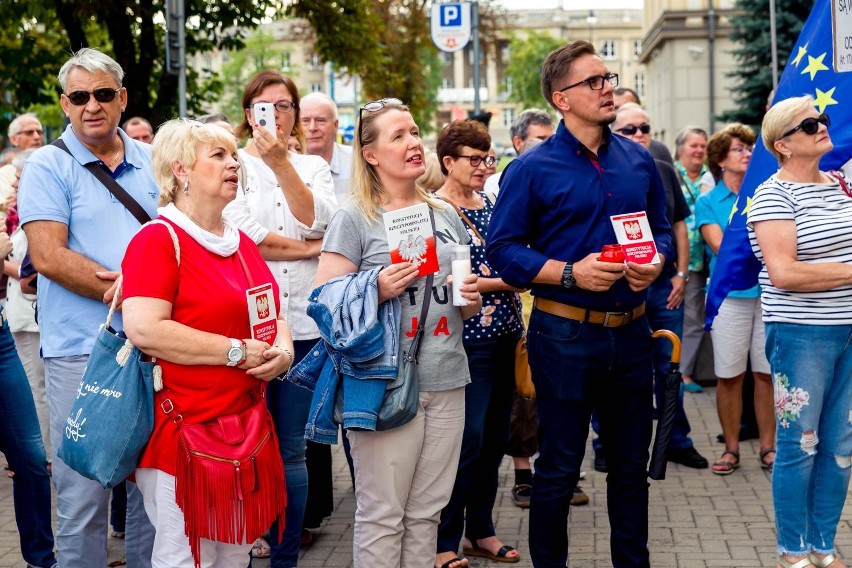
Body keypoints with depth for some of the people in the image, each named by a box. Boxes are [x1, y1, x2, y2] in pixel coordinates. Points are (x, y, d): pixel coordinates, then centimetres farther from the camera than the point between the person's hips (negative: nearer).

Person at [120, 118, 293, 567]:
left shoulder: (242, 243, 13)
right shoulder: (158, 239, -11)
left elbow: (273, 313, 23)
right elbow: (143, 329, -23)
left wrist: (282, 350, -1)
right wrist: (238, 351, -19)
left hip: (246, 425, 8)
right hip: (185, 426, -8)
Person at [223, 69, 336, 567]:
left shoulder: (314, 167, 13)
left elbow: (318, 221, -6)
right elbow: (238, 235, -10)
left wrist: (281, 162, -13)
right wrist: (309, 250, -3)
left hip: (304, 324, 3)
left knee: (292, 450, 8)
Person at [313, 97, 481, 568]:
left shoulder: (445, 215, 14)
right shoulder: (354, 218, -4)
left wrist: (471, 299, 2)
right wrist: (378, 291, -22)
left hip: (446, 381, 5)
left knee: (426, 512, 12)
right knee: (382, 515, 0)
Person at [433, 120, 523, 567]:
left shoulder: (492, 204, 13)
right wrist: (508, 283, -14)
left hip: (504, 333, 7)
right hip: (467, 338, -7)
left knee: (495, 437, 11)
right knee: (468, 439, -7)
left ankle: (481, 529, 22)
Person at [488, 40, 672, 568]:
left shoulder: (639, 161, 7)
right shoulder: (532, 169, -7)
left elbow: (662, 229, 15)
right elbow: (504, 249, -9)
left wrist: (656, 263, -7)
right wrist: (571, 273, -20)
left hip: (631, 331, 4)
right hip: (565, 334, -4)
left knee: (632, 463, 15)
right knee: (559, 469, 6)